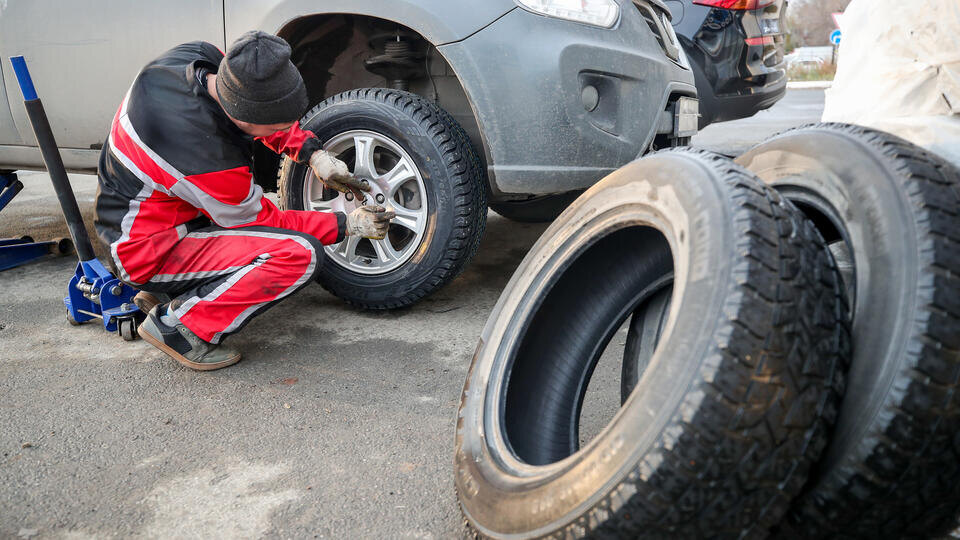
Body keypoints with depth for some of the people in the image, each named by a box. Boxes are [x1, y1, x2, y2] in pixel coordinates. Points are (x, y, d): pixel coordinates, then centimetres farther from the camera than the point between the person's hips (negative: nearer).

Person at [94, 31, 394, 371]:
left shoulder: (199, 59, -13)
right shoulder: (208, 157, -33)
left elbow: (266, 108, 7)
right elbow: (261, 221, -15)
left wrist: (315, 156, -4)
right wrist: (347, 225, -10)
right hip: (150, 252, -9)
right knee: (300, 253, -25)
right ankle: (178, 325, -10)